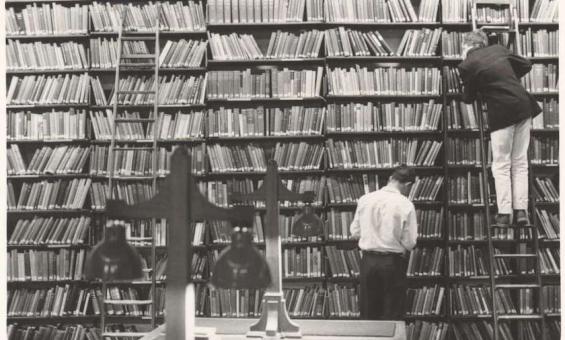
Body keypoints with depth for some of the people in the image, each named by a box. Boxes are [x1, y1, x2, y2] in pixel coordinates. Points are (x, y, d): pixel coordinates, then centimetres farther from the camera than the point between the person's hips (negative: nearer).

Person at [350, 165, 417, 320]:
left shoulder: (364, 199, -2)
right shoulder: (405, 204, -12)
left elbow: (355, 232, 5)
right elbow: (409, 243, -10)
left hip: (368, 261, 3)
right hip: (393, 263, -3)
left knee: (368, 314, 14)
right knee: (392, 315, 8)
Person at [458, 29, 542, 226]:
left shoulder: (467, 66, -5)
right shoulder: (498, 49, 11)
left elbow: (468, 99, 4)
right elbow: (526, 65, 19)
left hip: (502, 114, -5)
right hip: (524, 106, 5)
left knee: (501, 166, 4)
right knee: (520, 163, 10)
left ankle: (504, 214, 3)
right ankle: (521, 211, 8)